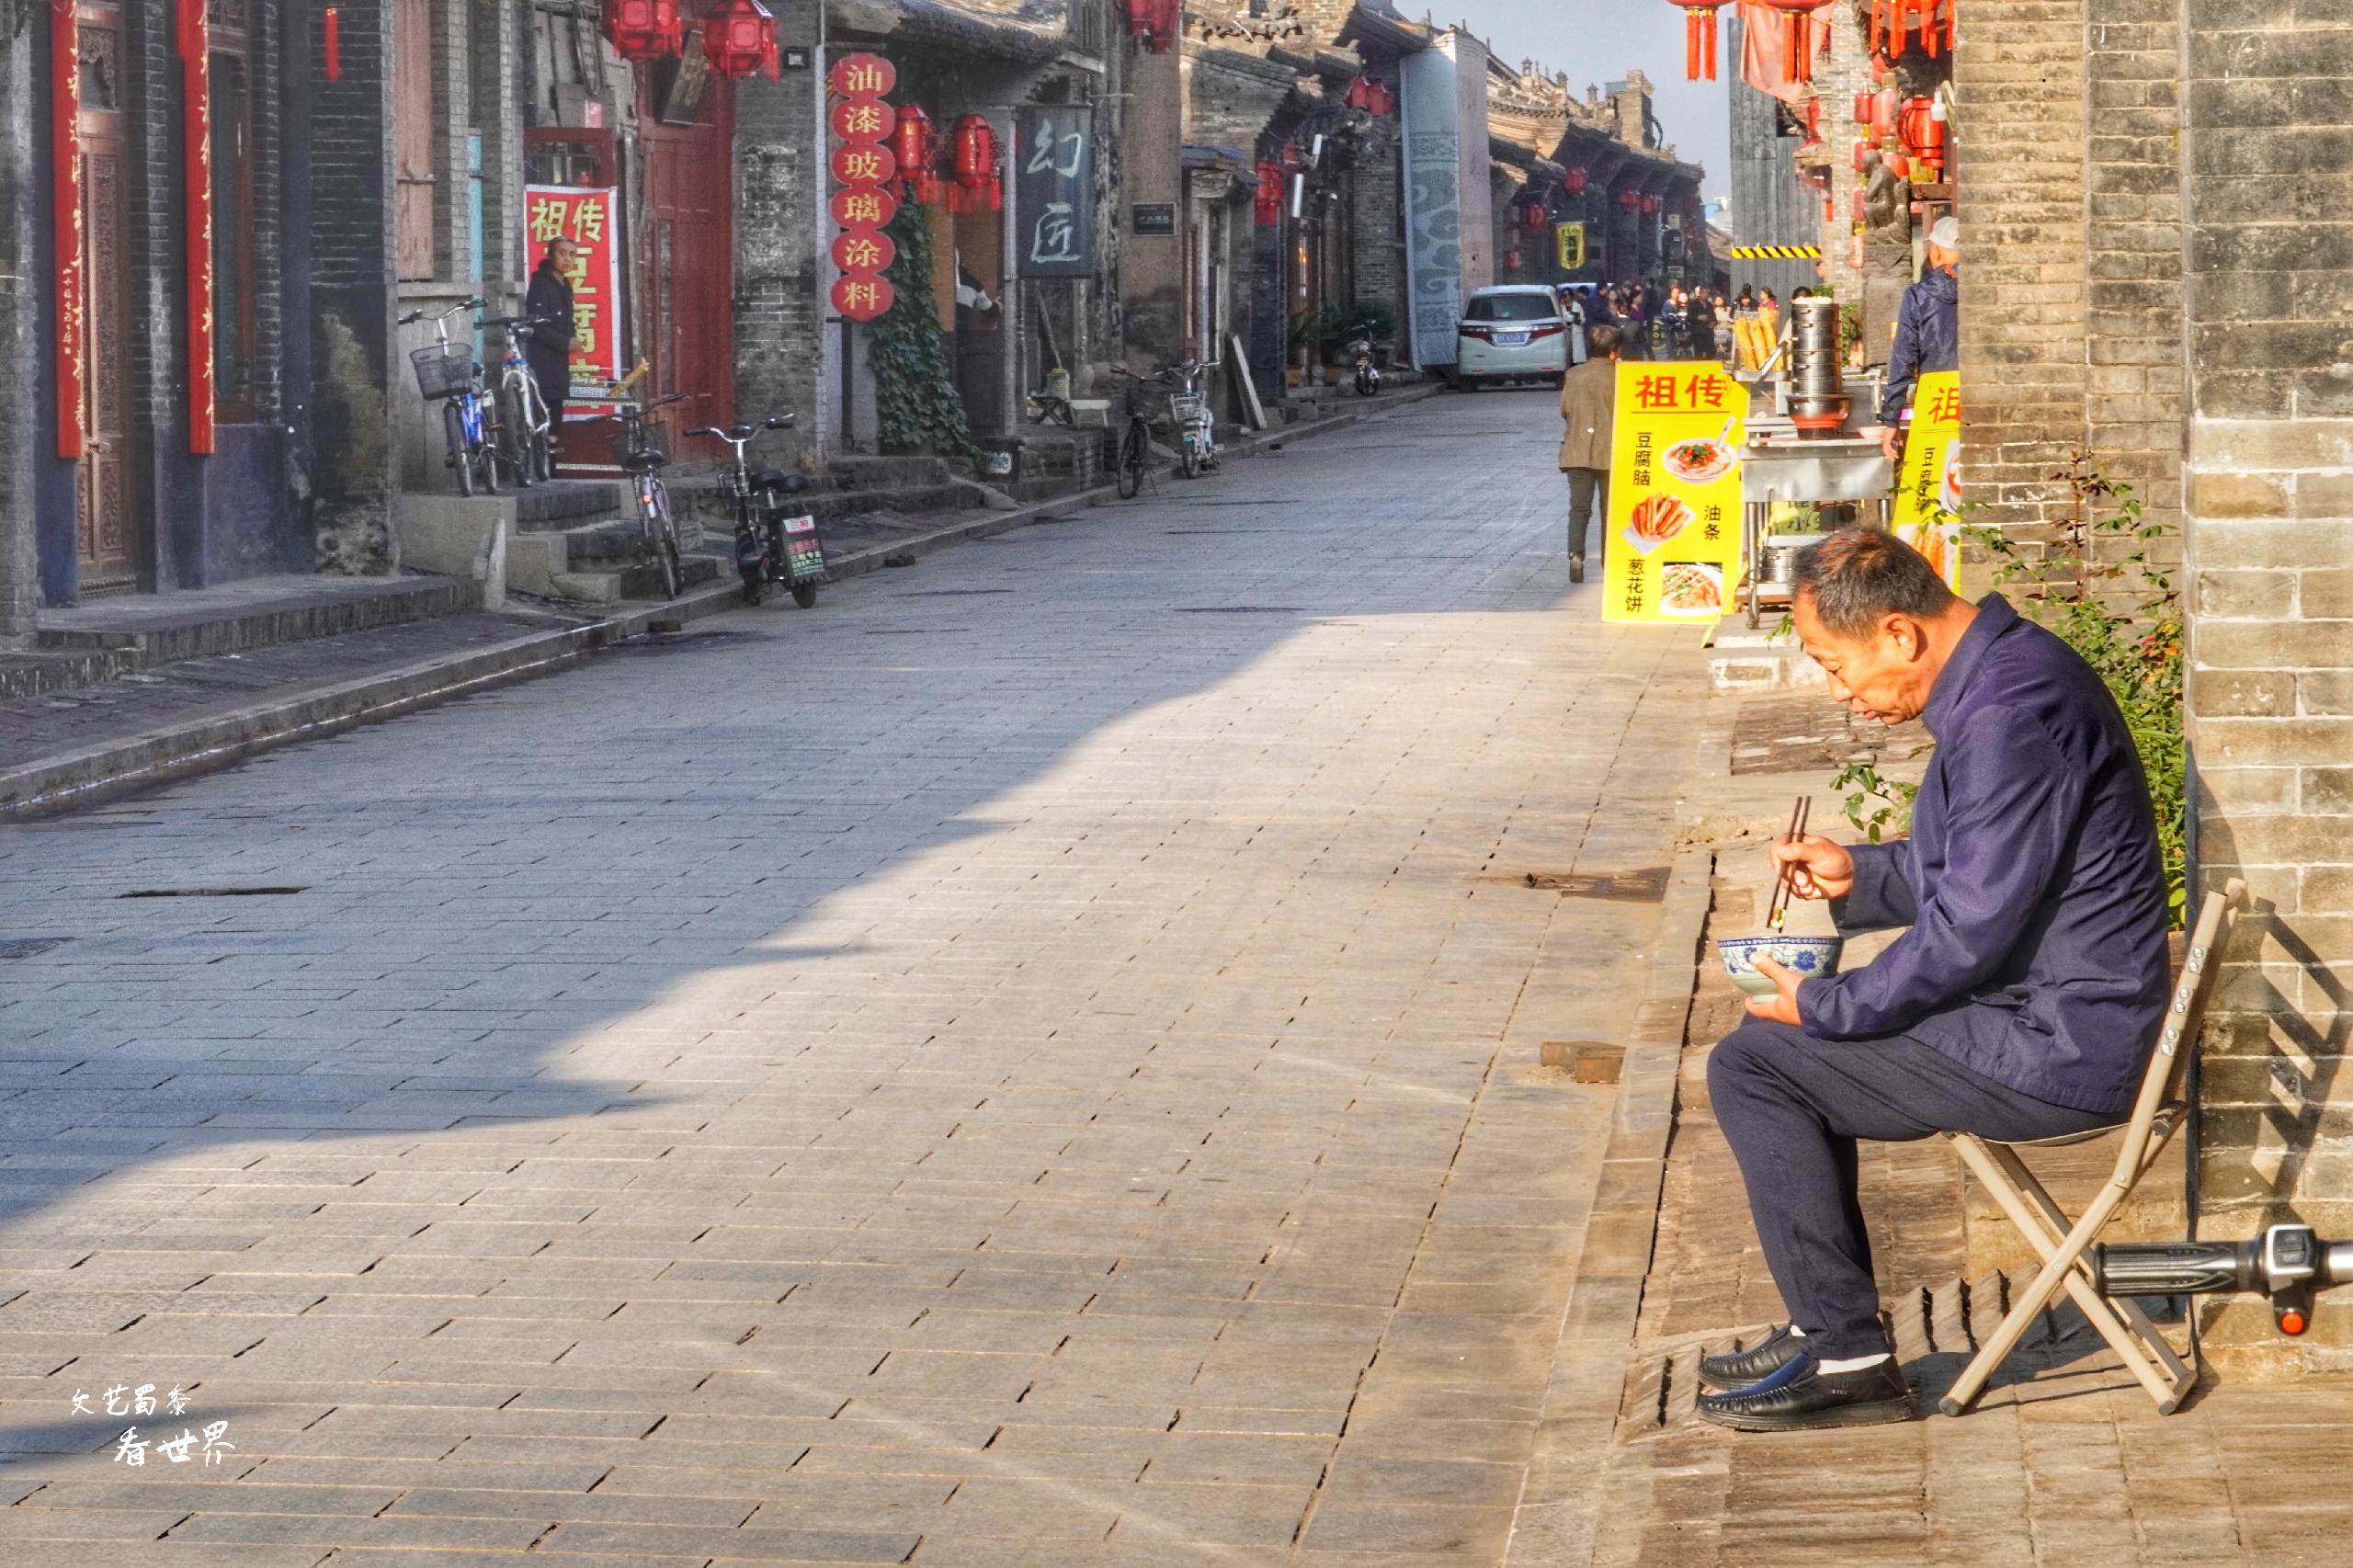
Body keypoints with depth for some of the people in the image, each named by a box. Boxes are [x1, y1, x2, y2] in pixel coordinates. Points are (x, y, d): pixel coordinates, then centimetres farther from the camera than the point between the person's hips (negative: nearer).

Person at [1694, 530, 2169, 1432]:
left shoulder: (2010, 715, -24)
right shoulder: (2002, 673, 9)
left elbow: (1971, 930, -23)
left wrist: (1822, 1009, -11)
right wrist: (1859, 875, 10)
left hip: (2054, 1050, -11)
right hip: (2055, 1012, 11)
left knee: (1751, 1068, -8)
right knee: (1783, 1048, 20)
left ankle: (1844, 1352, -1)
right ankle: (1830, 1327, 22)